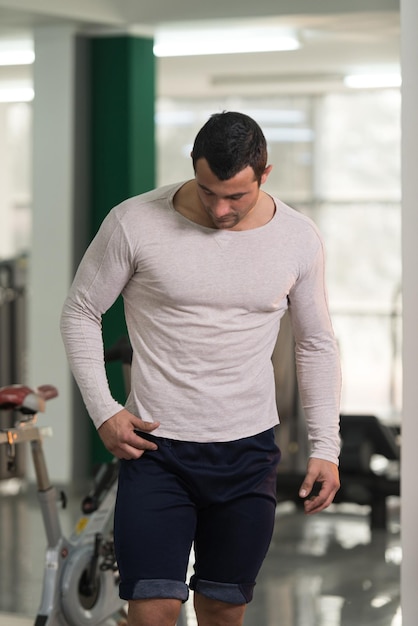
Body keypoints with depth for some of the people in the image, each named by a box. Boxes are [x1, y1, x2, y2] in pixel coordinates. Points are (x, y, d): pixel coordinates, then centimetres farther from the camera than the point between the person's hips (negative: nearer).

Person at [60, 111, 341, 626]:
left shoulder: (299, 239, -1)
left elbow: (316, 344, 10)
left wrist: (325, 447, 3)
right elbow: (80, 314, 2)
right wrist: (103, 411, -8)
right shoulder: (135, 223, -10)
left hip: (248, 451, 3)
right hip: (156, 448, -2)